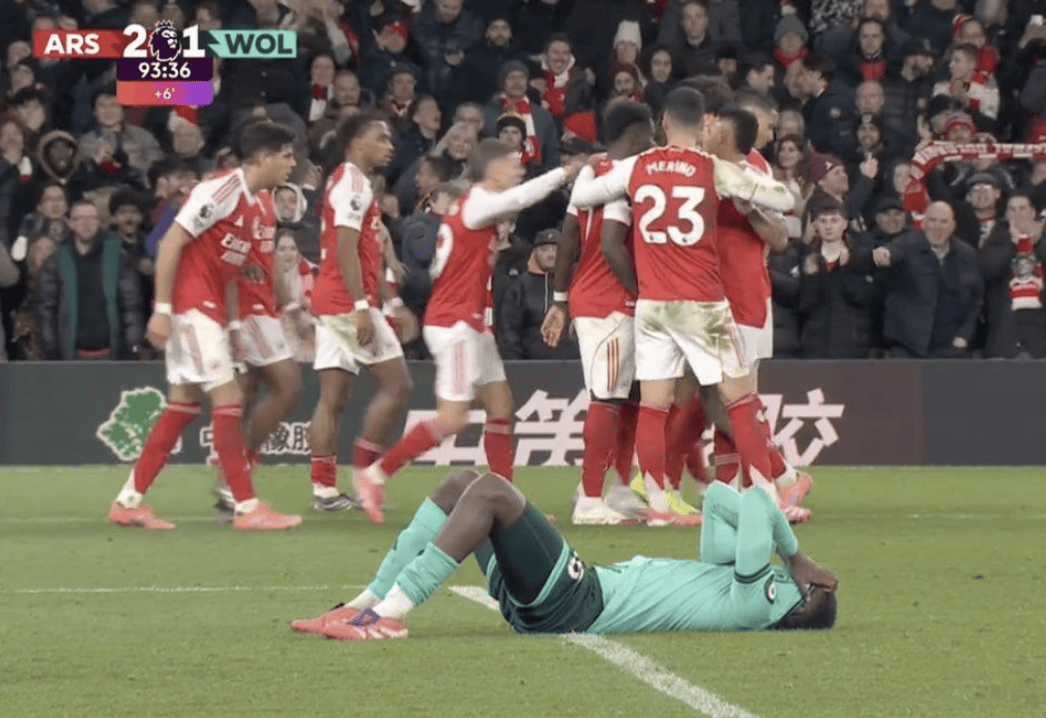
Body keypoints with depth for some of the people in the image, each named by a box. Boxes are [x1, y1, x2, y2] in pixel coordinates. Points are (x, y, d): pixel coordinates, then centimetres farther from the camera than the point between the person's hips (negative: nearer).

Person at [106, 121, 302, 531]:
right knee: (228, 400, -10)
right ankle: (247, 508, -7)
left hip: (209, 311, 10)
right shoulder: (222, 190, -15)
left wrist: (233, 323, 17)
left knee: (184, 405, 10)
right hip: (190, 305, -10)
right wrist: (162, 309, -21)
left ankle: (129, 502, 15)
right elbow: (171, 243, -18)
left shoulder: (253, 204, 13)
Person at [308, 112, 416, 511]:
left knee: (333, 398, 5)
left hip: (332, 305, 10)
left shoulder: (349, 183, 21)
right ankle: (363, 473, -7)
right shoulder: (353, 183, -10)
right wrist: (362, 306, -24)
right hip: (349, 302, -10)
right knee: (397, 385, -6)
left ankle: (324, 486, 2)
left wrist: (391, 302, 25)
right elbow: (345, 250, -19)